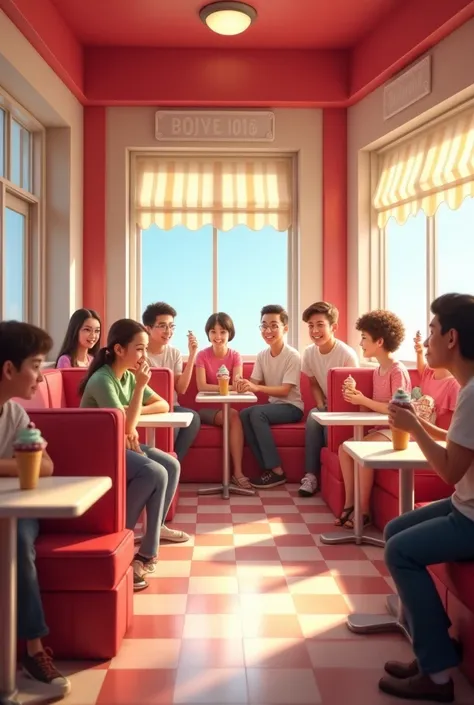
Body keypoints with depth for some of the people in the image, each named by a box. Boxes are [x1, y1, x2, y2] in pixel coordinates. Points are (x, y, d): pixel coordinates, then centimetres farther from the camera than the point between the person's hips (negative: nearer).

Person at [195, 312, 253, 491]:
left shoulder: (235, 356, 0)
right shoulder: (202, 355, -6)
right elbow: (201, 387, -18)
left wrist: (238, 383, -38)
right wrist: (227, 387, -25)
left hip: (227, 407, 2)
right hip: (206, 408, -2)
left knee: (234, 417, -33)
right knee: (234, 416, -31)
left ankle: (237, 472, -28)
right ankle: (238, 472, -30)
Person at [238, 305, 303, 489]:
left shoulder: (293, 356, -14)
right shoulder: (262, 356, 5)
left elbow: (285, 391, -20)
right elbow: (254, 383, -1)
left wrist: (256, 387, -34)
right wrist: (244, 385, -26)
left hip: (292, 407, -6)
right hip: (273, 405, 6)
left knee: (257, 412, -30)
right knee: (244, 414, -23)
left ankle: (277, 470, -23)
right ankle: (268, 468, -19)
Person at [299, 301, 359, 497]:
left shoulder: (347, 354, -23)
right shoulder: (309, 352, -6)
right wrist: (321, 406, -7)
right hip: (327, 405, 4)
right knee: (313, 417, -26)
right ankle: (311, 475, -20)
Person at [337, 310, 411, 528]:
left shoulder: (398, 370, -15)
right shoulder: (378, 370, 12)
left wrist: (363, 400, -20)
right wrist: (357, 396, -4)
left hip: (395, 430, -9)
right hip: (378, 428, 9)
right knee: (345, 447, -9)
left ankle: (363, 510, -15)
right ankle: (349, 504, -5)